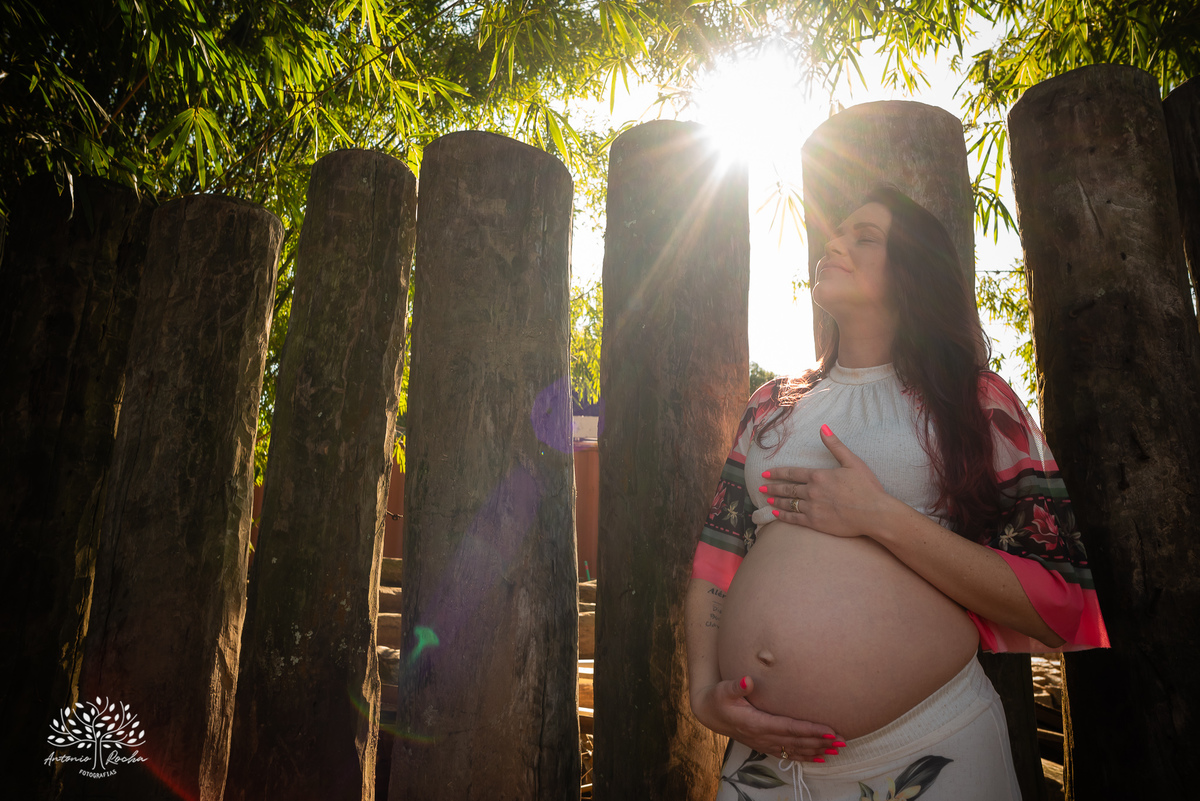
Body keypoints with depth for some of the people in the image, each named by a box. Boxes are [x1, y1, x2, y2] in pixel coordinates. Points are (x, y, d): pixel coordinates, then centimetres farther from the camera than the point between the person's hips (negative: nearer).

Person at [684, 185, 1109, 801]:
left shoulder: (979, 401, 2)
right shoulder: (771, 405, 10)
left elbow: (1061, 606, -7)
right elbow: (714, 562, 9)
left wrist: (880, 516, -15)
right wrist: (704, 692, -5)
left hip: (928, 750, -3)